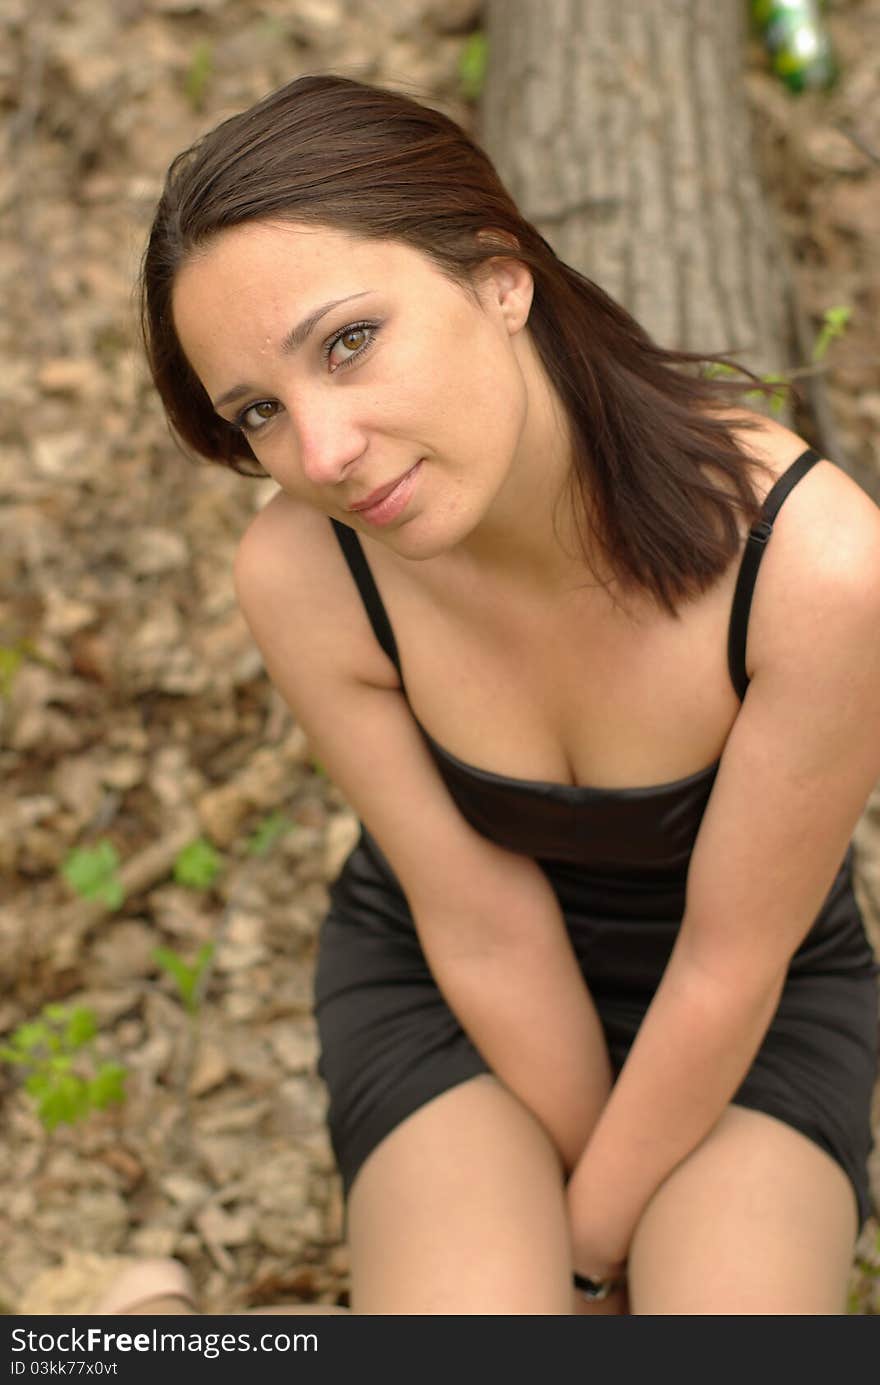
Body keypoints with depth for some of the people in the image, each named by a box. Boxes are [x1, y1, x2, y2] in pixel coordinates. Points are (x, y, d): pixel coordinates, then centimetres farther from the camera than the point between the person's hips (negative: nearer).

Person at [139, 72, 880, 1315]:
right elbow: (487, 928, -16)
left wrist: (595, 1238, -9)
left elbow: (734, 962, -21)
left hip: (754, 1007, 0)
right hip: (446, 986, 1)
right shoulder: (303, 573, -26)